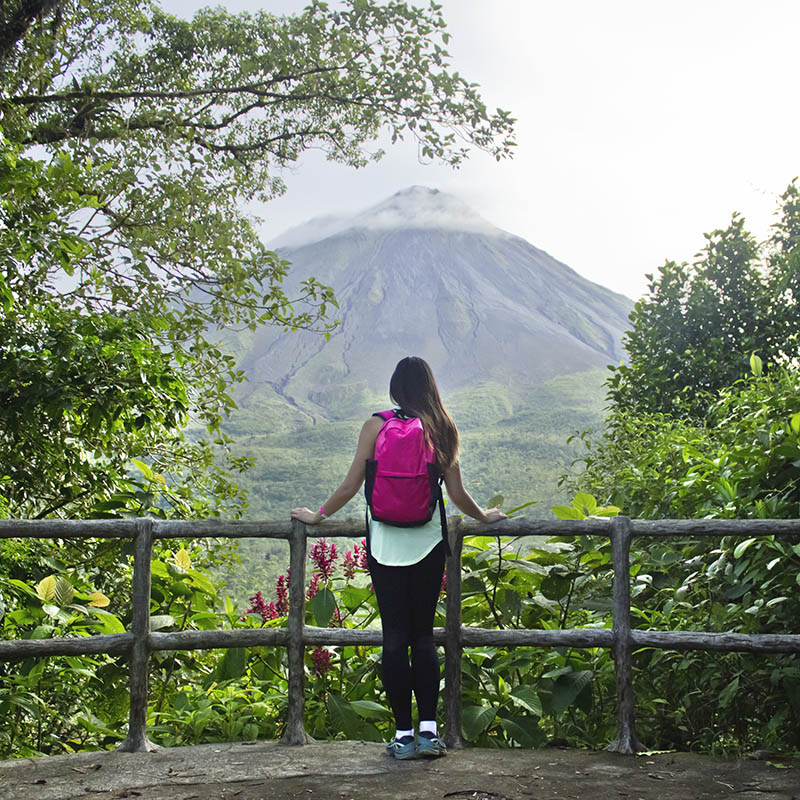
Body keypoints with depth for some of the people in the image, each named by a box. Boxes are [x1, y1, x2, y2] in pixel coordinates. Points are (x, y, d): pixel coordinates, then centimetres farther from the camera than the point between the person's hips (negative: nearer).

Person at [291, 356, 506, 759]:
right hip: (428, 541, 2)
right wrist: (484, 516, 24)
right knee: (423, 635, 10)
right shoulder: (442, 429, 1)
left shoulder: (376, 425, -3)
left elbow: (350, 487, -1)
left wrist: (316, 516, 15)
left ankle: (404, 734, 7)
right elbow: (457, 494, 5)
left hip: (385, 542, -1)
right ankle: (429, 730, 6)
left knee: (395, 637, 3)